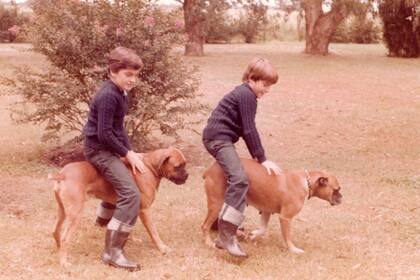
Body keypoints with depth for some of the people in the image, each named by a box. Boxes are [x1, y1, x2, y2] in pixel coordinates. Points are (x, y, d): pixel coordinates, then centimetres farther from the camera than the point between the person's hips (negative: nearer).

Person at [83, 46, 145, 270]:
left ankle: (104, 219, 57)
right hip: (99, 149, -10)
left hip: (107, 148, 10)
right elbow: (104, 134, -24)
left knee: (120, 181, 34)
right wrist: (127, 154, -17)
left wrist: (129, 151, 7)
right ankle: (112, 251, -18)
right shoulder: (108, 95, -22)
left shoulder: (120, 92, 10)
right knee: (131, 194, -20)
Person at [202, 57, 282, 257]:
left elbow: (245, 129, 22)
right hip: (219, 138, -11)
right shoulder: (247, 95, -12)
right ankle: (226, 235, -31)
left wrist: (256, 156, 17)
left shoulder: (245, 94, 20)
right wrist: (262, 159, -11)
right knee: (239, 179, -25)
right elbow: (249, 130, -15)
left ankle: (222, 222, 35)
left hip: (218, 138, 11)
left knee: (232, 177, 23)